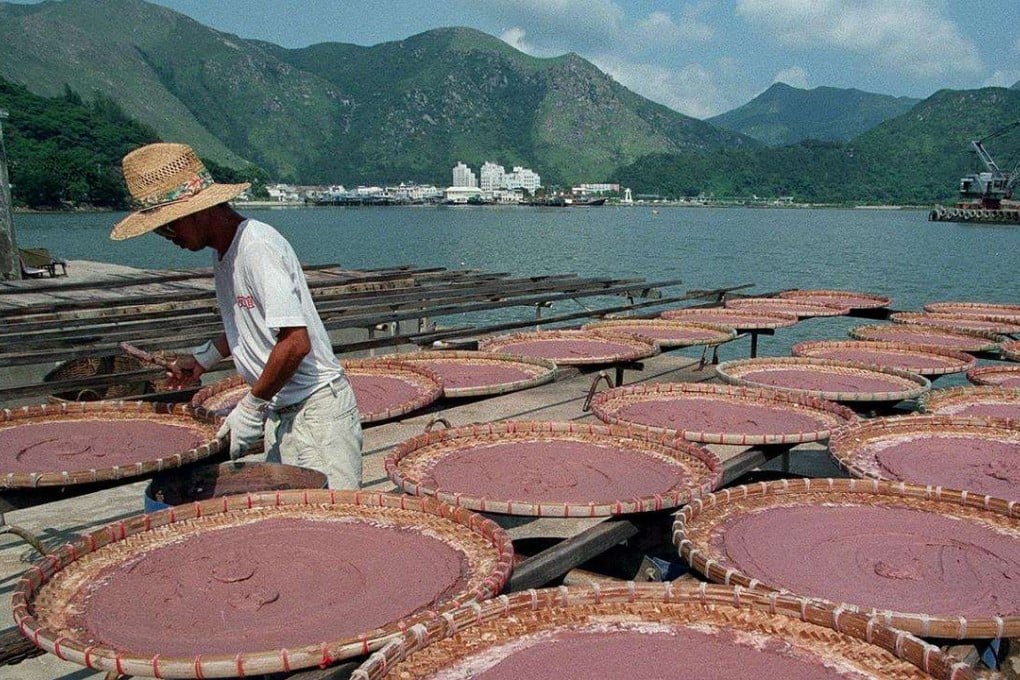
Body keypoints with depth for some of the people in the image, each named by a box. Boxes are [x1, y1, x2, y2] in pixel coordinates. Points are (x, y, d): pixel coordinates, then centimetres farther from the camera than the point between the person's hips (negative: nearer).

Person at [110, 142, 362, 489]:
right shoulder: (222, 253, 11)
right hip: (278, 414, 9)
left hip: (316, 409, -9)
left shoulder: (258, 246, -19)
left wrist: (251, 407, -16)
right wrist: (203, 357, 16)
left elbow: (296, 342, -25)